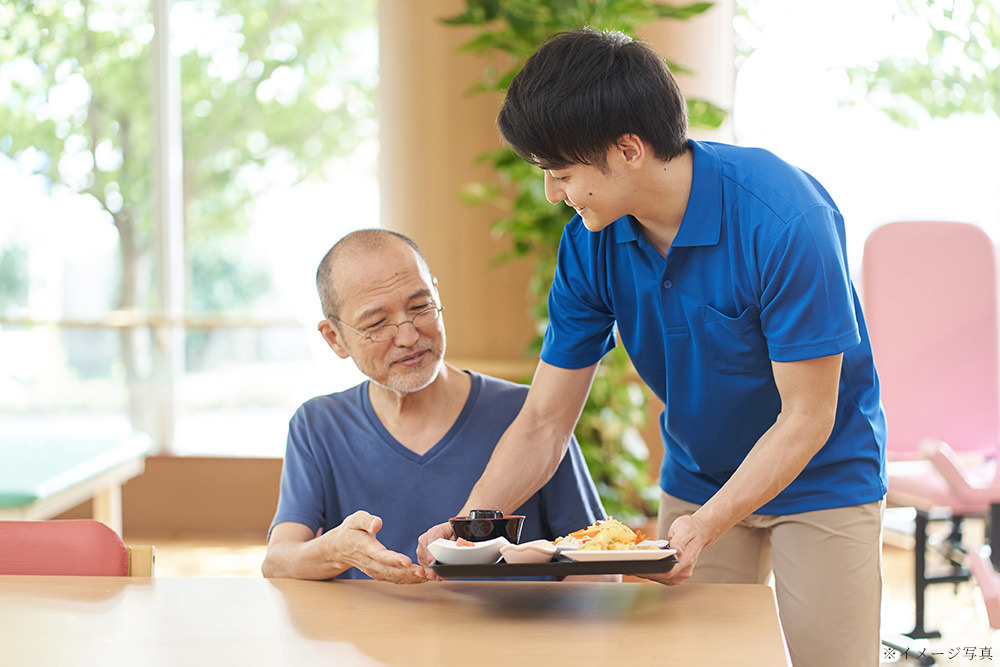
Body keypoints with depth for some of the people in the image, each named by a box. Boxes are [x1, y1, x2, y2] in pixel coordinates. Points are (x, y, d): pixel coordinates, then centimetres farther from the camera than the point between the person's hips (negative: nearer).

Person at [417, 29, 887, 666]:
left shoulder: (785, 219, -29)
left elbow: (806, 418, -23)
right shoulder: (589, 244, -12)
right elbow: (544, 424, -8)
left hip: (822, 475, -4)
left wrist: (705, 525, -35)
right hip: (697, 481, 4)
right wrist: (468, 524, -23)